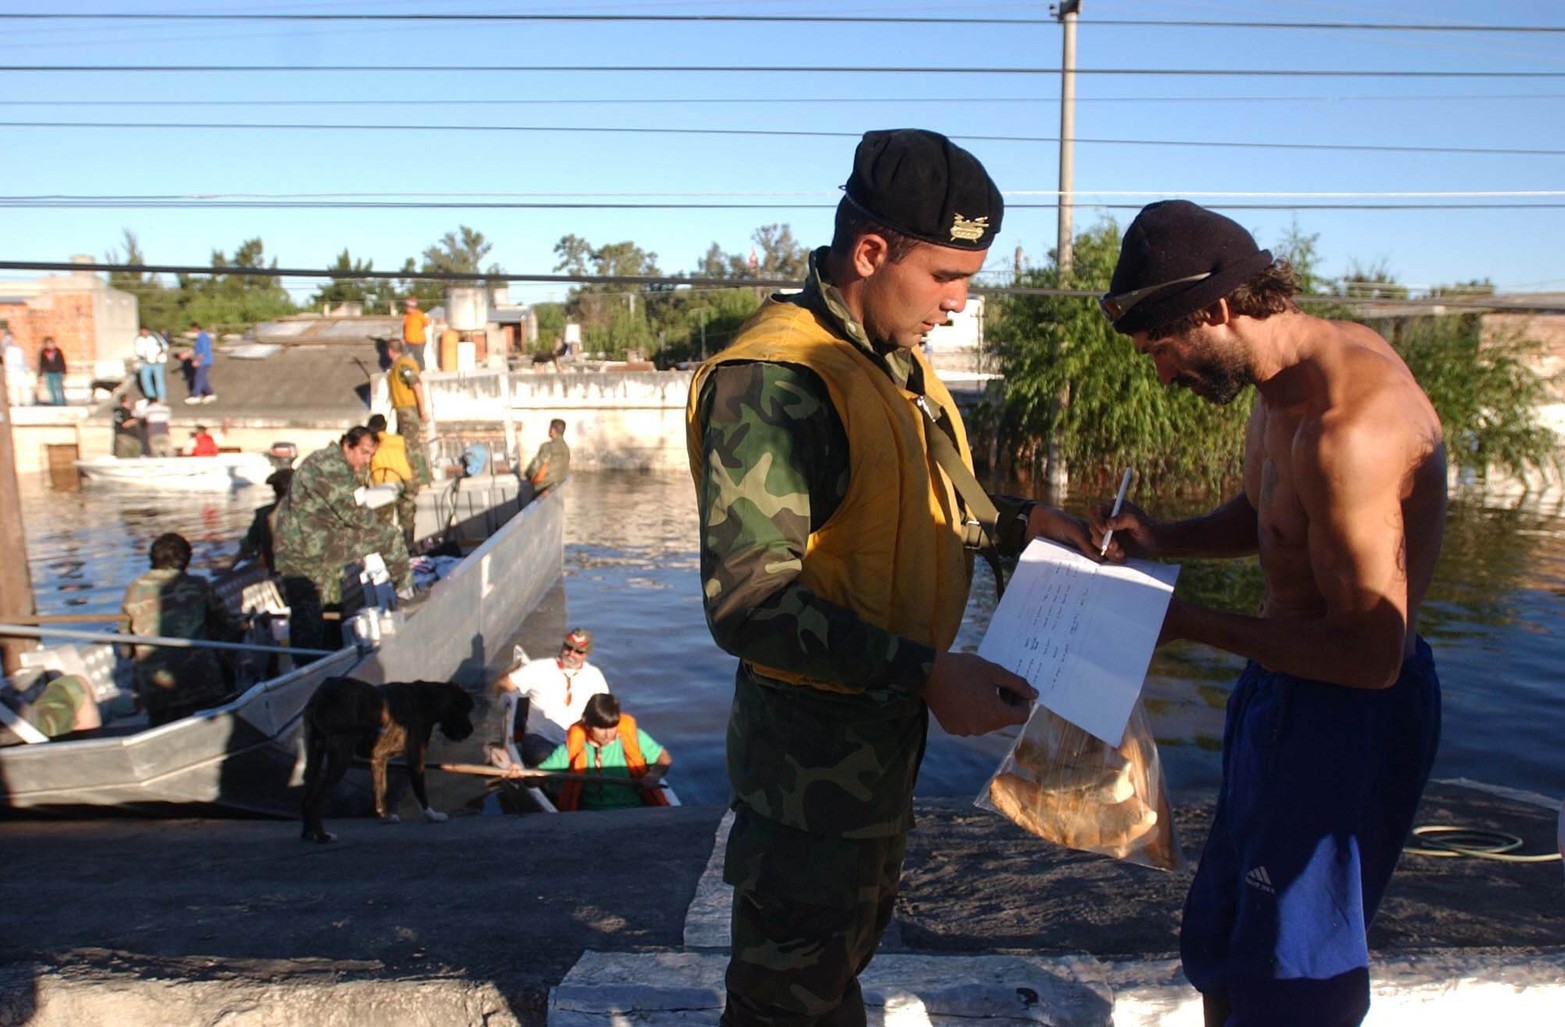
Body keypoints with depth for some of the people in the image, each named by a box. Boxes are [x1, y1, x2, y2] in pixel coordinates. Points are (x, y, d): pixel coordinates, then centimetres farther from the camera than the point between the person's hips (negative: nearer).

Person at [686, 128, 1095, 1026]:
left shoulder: (894, 359, 5)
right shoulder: (773, 380, -26)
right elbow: (749, 603, -30)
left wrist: (1018, 522, 4)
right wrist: (926, 673, -34)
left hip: (887, 717, 9)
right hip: (814, 741, -9)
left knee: (849, 945, 30)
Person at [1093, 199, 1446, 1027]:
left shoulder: (1347, 426, -30)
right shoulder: (1286, 375, 1)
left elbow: (1369, 655, -28)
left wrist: (1195, 626, -20)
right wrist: (1161, 539, -1)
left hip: (1348, 711, -9)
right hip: (1285, 690, 10)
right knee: (1221, 953, 23)